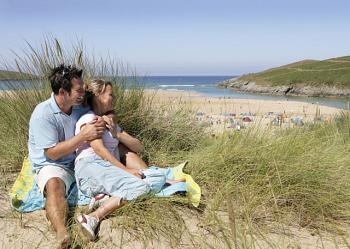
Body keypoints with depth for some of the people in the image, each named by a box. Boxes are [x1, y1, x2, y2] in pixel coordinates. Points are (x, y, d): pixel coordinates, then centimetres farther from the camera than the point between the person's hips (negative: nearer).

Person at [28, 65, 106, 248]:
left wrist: (100, 125, -12)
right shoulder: (43, 114, -17)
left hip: (80, 160, 8)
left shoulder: (79, 107, 2)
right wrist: (84, 135, -22)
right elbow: (52, 153, -19)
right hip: (51, 165, -8)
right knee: (54, 184, -39)